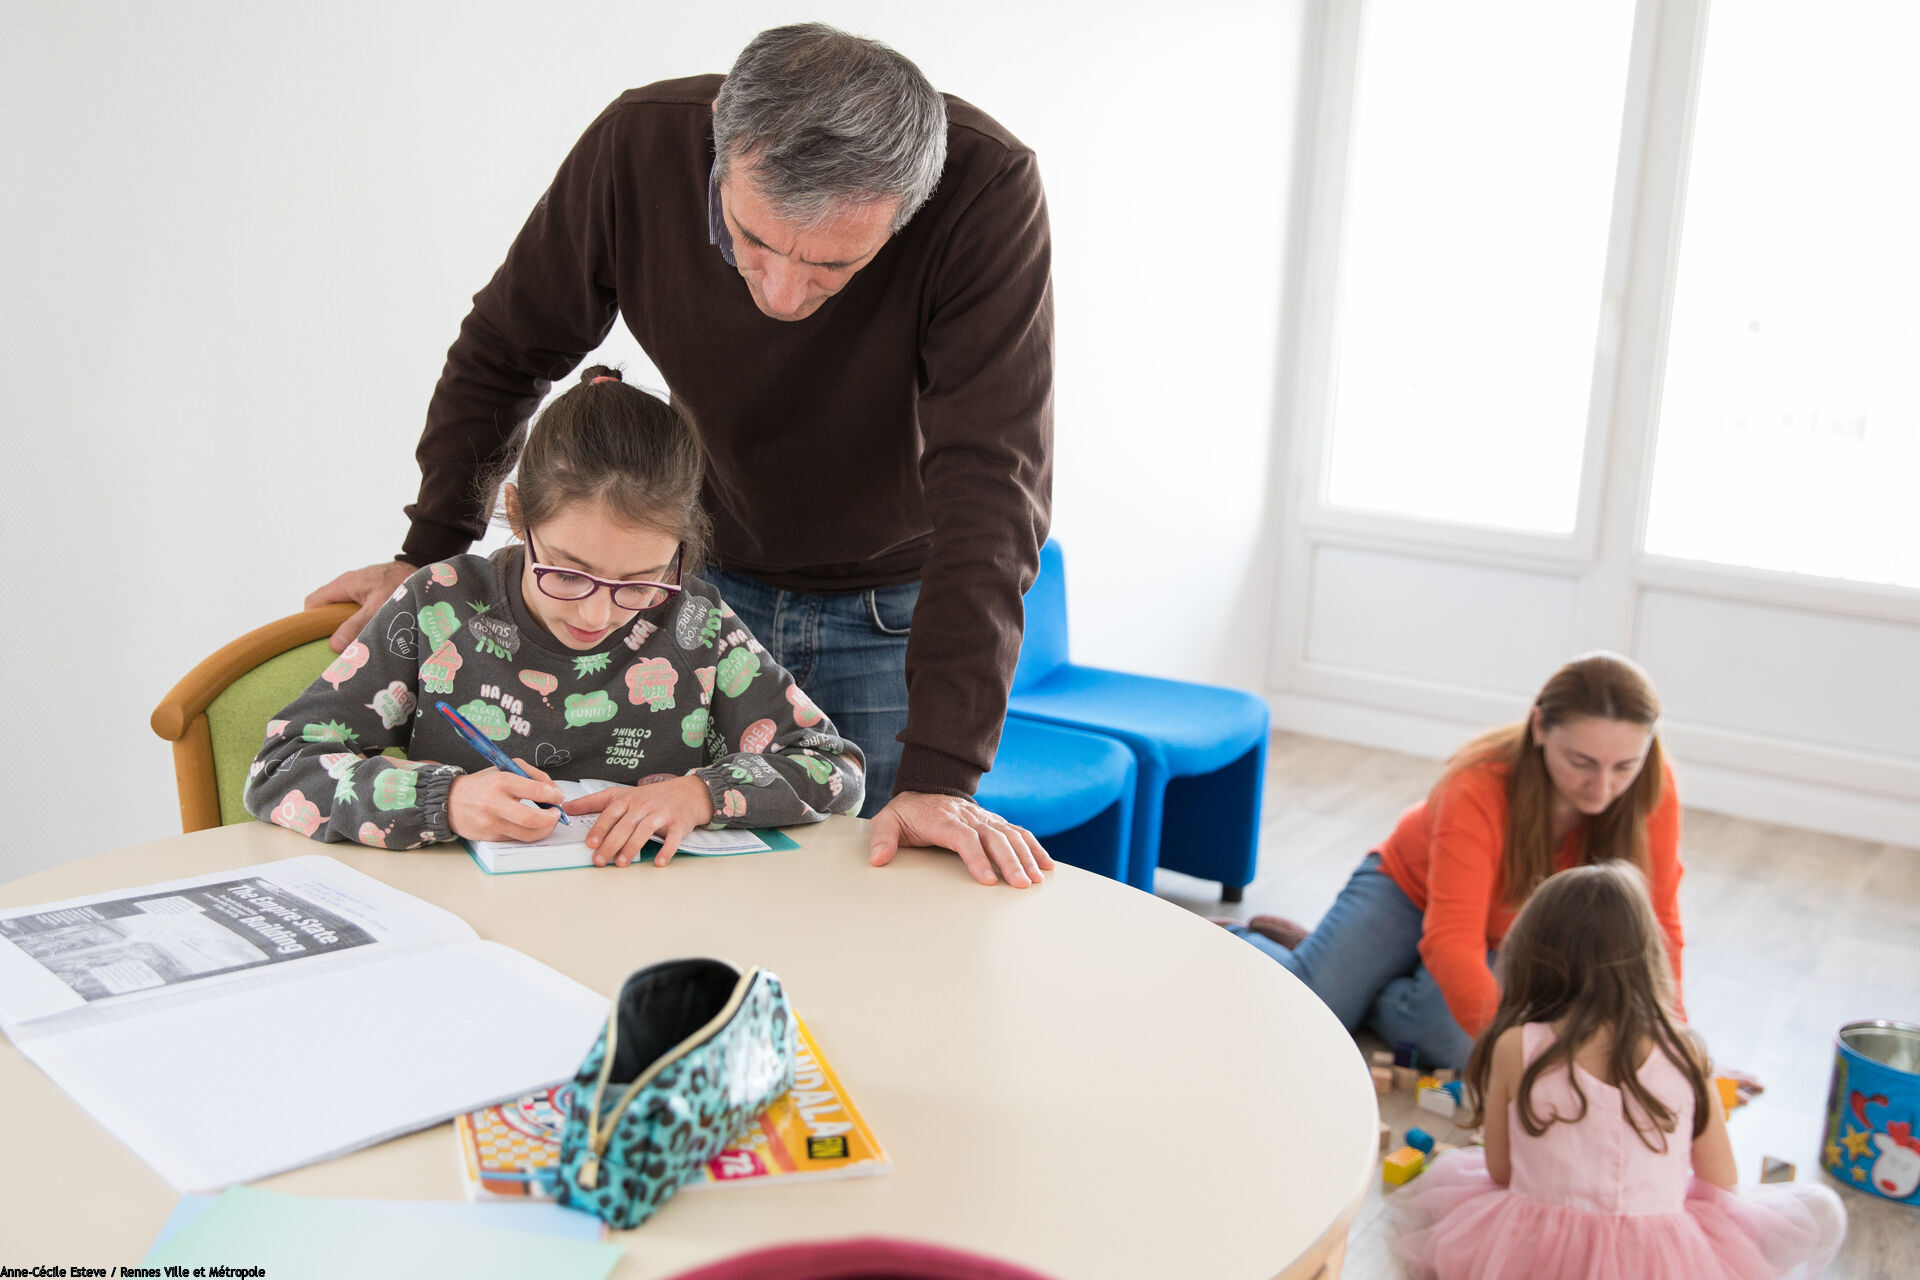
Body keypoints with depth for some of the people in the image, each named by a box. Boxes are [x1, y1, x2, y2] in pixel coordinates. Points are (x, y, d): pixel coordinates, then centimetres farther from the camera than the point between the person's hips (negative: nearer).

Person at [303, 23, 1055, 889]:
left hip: (896, 610, -2)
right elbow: (505, 351, -4)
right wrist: (430, 553, -7)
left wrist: (940, 773, -38)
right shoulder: (638, 145, -22)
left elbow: (987, 486, -33)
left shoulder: (986, 189, -31)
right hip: (713, 581, 2)